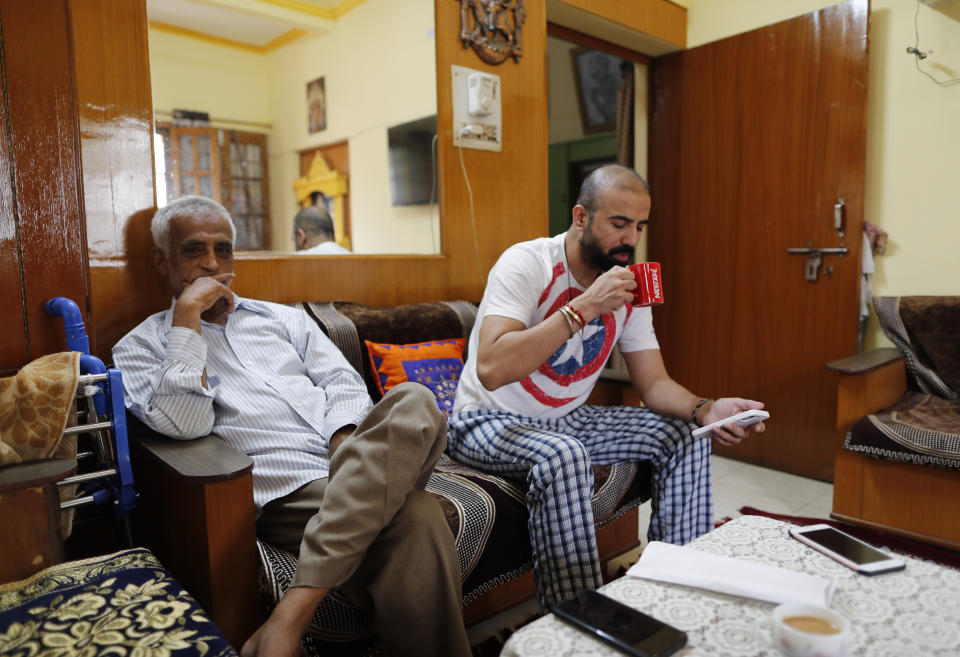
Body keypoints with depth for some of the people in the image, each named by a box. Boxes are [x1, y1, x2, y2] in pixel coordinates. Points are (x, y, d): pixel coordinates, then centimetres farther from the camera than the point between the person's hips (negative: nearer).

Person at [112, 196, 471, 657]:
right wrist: (187, 315, -4)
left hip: (358, 464, 6)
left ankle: (294, 611, -33)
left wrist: (347, 443, -7)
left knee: (412, 402, -34)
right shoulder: (141, 347, 15)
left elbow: (343, 381, 15)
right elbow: (183, 424, -6)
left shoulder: (282, 318, 27)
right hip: (287, 492, -5)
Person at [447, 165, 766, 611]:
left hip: (569, 419, 7)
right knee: (562, 456, -37)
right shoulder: (527, 264, -22)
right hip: (490, 421, -6)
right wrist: (584, 307, -35)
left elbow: (653, 383, 1)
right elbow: (491, 369, -36)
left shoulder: (627, 288, -1)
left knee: (684, 434, -3)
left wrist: (706, 409, -21)